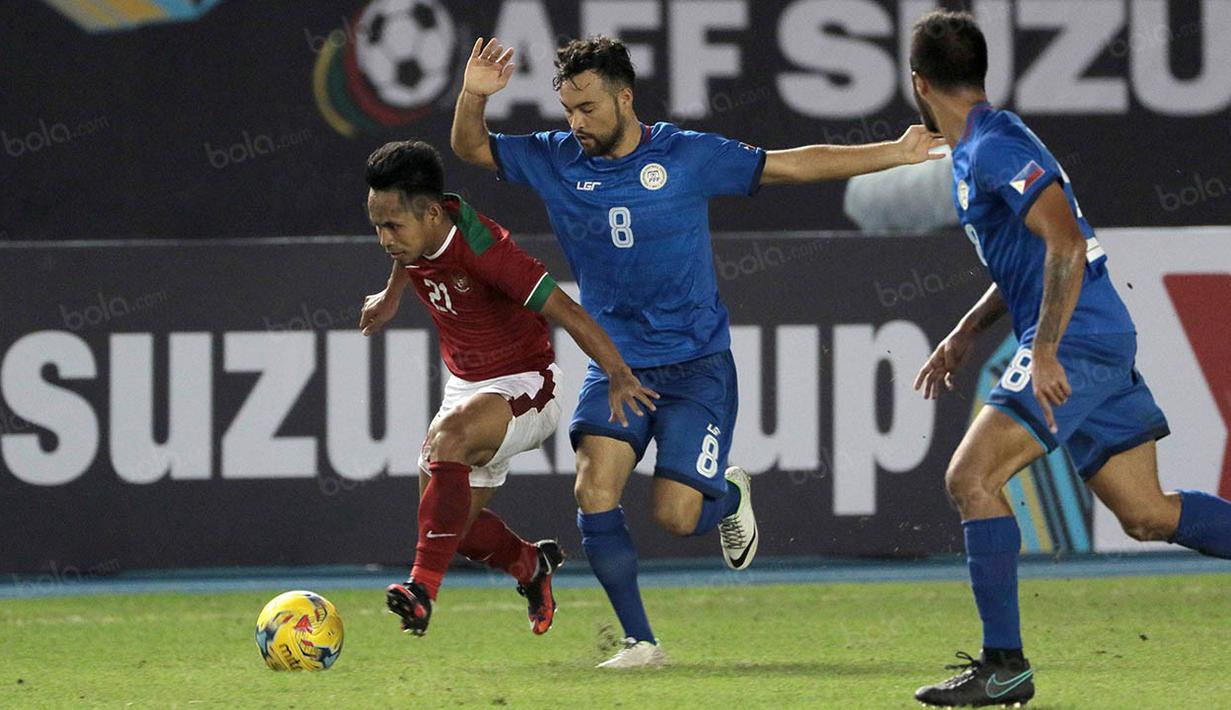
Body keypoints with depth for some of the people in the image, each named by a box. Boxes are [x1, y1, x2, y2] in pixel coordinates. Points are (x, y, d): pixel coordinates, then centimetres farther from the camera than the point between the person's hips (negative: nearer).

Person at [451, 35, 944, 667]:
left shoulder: (689, 157, -6)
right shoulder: (558, 161, 1)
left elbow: (794, 164, 1)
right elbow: (471, 148, 3)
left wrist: (896, 154, 3)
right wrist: (473, 97, -19)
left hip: (695, 368, -3)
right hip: (614, 367, 3)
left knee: (675, 515, -12)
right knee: (594, 491, -18)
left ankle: (729, 495, 26)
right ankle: (639, 641, -6)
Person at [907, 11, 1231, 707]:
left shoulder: (995, 148, -13)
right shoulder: (979, 150, 18)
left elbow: (1066, 244, -24)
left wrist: (1044, 351, -27)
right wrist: (966, 334, 30)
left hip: (1078, 344, -10)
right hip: (1100, 344, 10)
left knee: (971, 476, -15)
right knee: (1148, 515, 10)